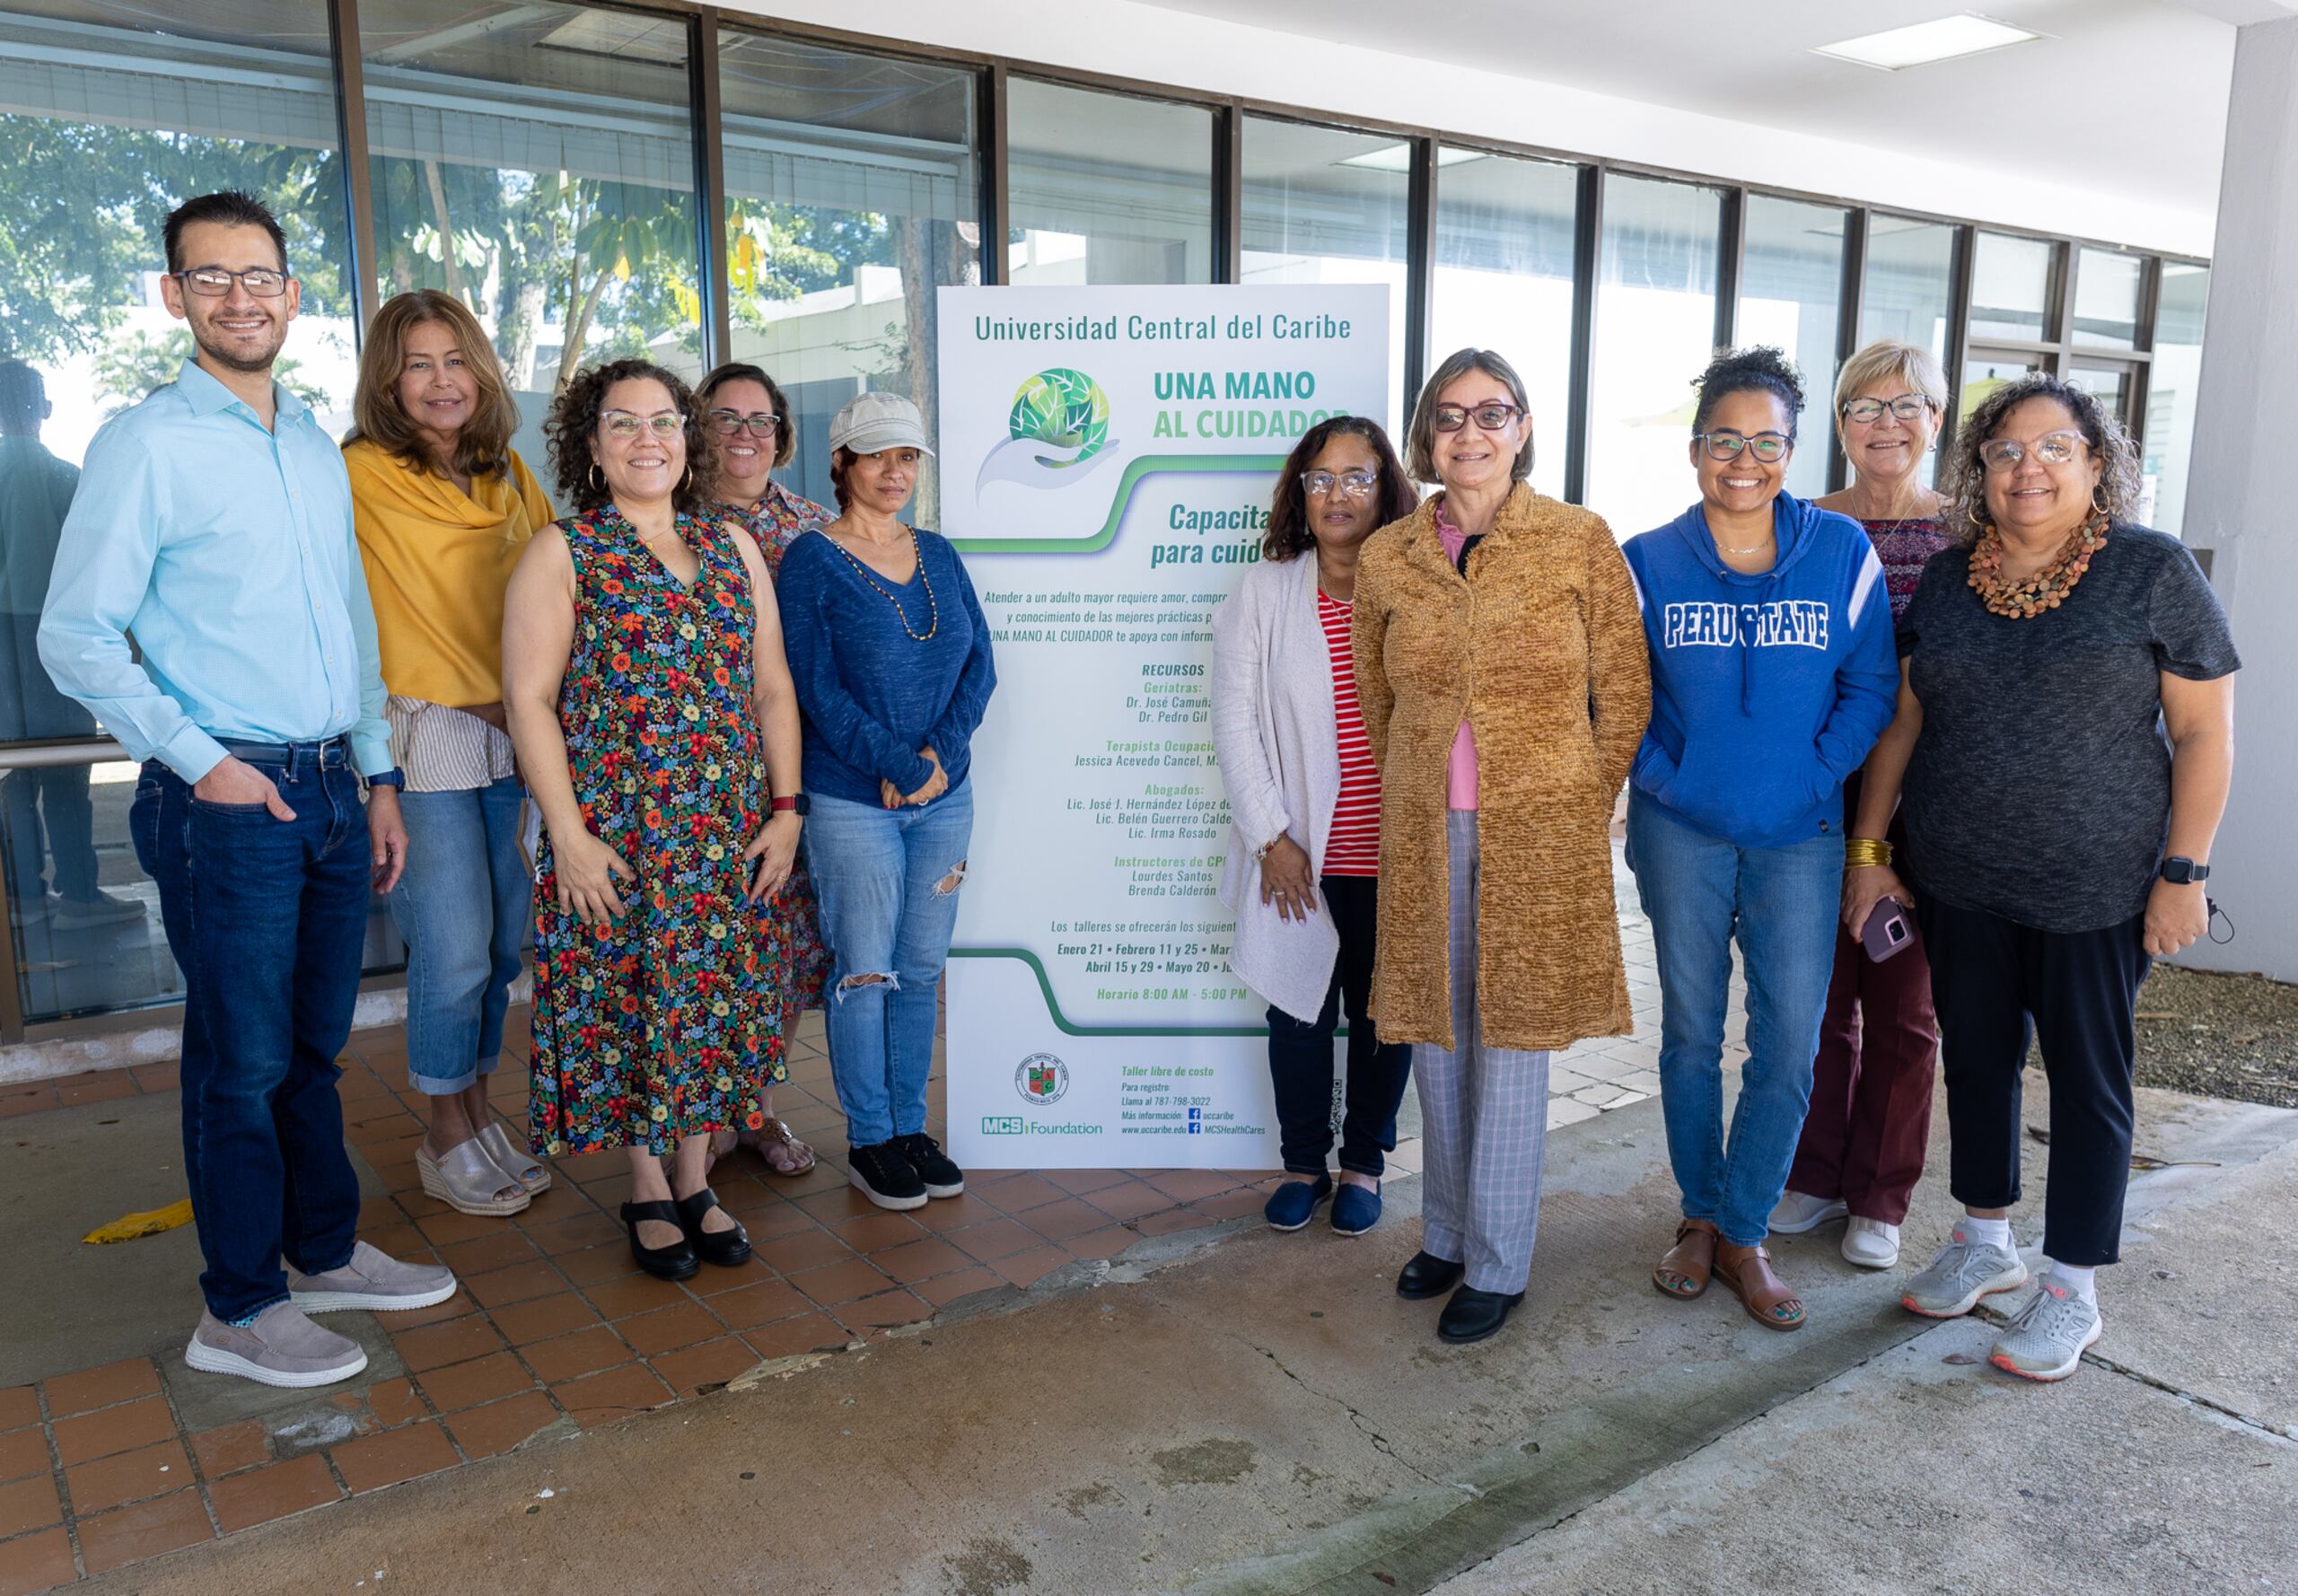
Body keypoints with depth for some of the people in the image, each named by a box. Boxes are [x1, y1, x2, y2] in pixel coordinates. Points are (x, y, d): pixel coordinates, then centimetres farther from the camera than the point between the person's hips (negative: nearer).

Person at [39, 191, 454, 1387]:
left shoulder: (317, 447, 14)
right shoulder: (147, 444, -7)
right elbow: (75, 637, -9)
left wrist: (378, 775, 16)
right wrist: (199, 761, -13)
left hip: (332, 790, 6)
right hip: (229, 798, -6)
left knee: (313, 1046, 16)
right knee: (242, 1060, 3)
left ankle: (325, 1252, 31)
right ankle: (239, 1312, 17)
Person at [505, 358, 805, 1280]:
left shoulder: (731, 546, 10)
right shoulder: (561, 554, -2)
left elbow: (772, 689, 10)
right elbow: (528, 700, -8)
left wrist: (785, 807, 3)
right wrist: (568, 834, -14)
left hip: (732, 837, 4)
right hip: (615, 835, -3)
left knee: (715, 998, 9)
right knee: (624, 1001, 4)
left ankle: (694, 1179, 25)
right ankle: (648, 1191, 22)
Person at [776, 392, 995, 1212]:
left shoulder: (938, 554, 11)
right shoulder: (811, 560, -4)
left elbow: (979, 663, 6)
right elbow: (815, 686, -11)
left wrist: (940, 753, -10)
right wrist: (898, 766, -17)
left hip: (945, 797, 5)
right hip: (852, 802, -5)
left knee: (921, 969, 11)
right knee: (864, 972, 3)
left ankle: (911, 1127, 24)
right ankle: (868, 1140, 18)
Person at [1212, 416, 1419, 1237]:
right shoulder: (1264, 593, 2)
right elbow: (1235, 723, 0)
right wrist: (1270, 837, -7)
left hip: (1395, 855, 0)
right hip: (1298, 857, 0)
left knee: (1383, 1013, 11)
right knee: (1300, 1012, 10)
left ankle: (1364, 1163, 31)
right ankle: (1305, 1163, 30)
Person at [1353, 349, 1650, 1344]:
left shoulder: (1581, 542, -4)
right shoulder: (1386, 558, 3)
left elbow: (1624, 694, 1)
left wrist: (1579, 812, 2)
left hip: (1540, 830, -3)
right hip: (1424, 831, 3)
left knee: (1512, 1042, 4)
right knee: (1435, 1033, 12)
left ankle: (1498, 1265, 19)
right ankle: (1448, 1232, 32)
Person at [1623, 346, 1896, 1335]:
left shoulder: (1842, 552, -1)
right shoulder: (1649, 562, -1)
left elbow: (1870, 689, 2)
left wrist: (1810, 781, -7)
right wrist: (1664, 781, -7)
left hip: (1800, 837, 0)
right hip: (1681, 833, 0)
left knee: (1790, 1040, 0)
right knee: (1690, 1029, 10)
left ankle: (1745, 1233, 17)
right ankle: (1700, 1215, 27)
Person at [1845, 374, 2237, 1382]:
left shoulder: (2153, 571, -6)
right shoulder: (1946, 581, 5)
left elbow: (2204, 733, -6)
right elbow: (1901, 723, 9)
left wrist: (2184, 871, -10)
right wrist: (1867, 851, 6)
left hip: (2097, 891, -4)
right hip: (1959, 884, 4)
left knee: (2089, 1077, 7)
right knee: (1977, 1059, 15)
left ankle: (2072, 1288, 22)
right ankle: (1985, 1241, 34)